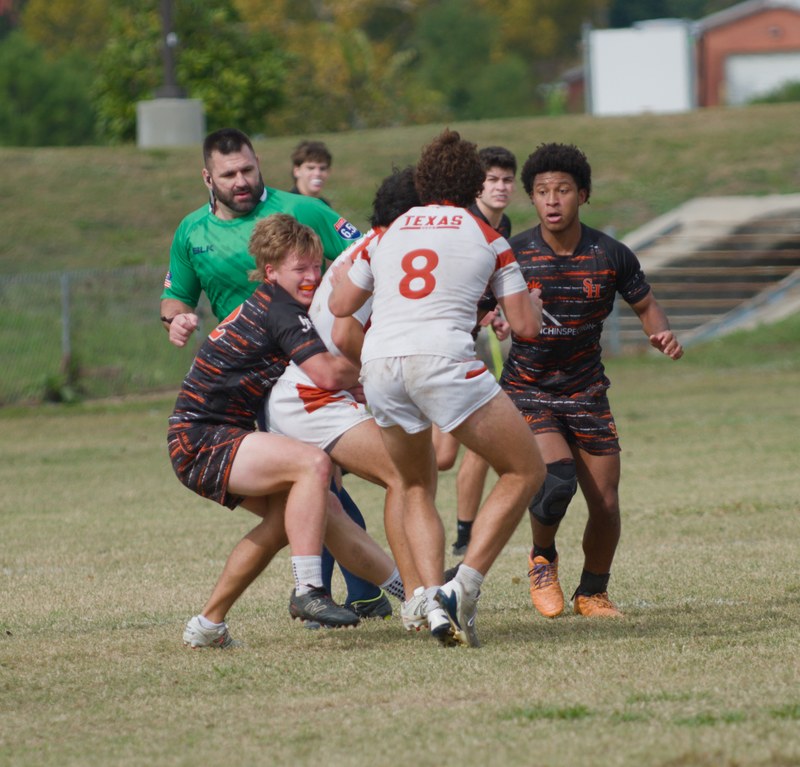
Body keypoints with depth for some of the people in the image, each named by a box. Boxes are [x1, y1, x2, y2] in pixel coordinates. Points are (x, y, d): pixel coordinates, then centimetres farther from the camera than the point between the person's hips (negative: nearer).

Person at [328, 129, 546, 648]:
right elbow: (526, 324, 11)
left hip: (378, 366, 4)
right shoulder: (486, 238, 12)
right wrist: (533, 301, 34)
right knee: (526, 470, 9)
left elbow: (341, 305, 31)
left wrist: (341, 277, 52)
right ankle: (464, 586, -7)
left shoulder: (388, 234, 21)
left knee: (418, 489, 24)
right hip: (443, 360, -4)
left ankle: (433, 601, 3)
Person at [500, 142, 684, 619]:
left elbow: (645, 304, 9)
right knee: (556, 472, -27)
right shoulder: (514, 256, -12)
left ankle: (593, 592, 26)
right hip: (527, 393, -3)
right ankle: (542, 558, 4)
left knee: (606, 505, -1)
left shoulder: (611, 256, -6)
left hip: (586, 393, 3)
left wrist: (663, 335, -11)